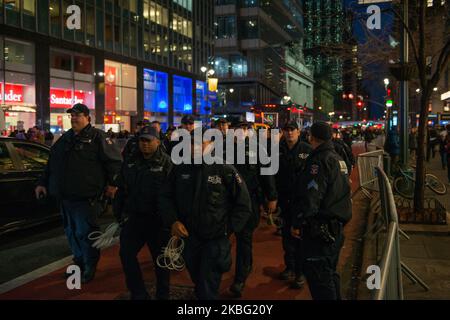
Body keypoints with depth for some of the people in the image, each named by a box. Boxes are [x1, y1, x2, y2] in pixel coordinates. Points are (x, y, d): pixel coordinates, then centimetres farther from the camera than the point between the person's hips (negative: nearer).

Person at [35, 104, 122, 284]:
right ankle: (79, 262, 31)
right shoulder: (65, 138, 16)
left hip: (86, 198, -7)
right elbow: (51, 163, 23)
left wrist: (113, 183, -8)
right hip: (64, 196, 7)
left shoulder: (97, 137, -5)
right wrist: (43, 183, 19)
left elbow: (114, 160, -7)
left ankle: (90, 267, 14)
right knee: (71, 232, 15)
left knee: (85, 233, -3)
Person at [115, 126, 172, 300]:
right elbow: (122, 190, 15)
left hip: (158, 220, -5)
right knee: (126, 254, 2)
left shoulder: (166, 163, -9)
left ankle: (162, 295, 27)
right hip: (134, 217, 5)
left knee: (160, 258, 8)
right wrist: (118, 213, 13)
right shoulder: (130, 163, 9)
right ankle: (138, 293, 18)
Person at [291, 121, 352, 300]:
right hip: (336, 226, 10)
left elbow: (310, 197, -22)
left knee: (318, 276, -4)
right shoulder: (338, 159, 14)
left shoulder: (320, 161, -16)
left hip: (320, 229, -10)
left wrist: (297, 223, -15)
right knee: (329, 272, 21)